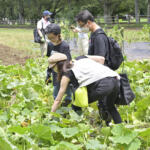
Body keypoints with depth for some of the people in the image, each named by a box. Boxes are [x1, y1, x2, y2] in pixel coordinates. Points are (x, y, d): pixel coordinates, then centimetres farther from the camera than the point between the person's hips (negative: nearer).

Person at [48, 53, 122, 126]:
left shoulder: (67, 74, 10)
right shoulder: (82, 59, 26)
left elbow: (58, 100, 12)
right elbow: (101, 59, 23)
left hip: (103, 83, -7)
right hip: (116, 80, 7)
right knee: (110, 106, 33)